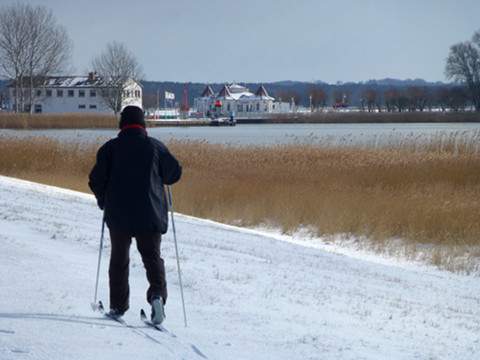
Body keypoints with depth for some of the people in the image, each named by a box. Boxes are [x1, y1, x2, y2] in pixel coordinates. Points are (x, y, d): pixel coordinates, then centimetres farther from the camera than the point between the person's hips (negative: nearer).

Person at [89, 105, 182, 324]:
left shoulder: (110, 148, -3)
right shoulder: (155, 146, -2)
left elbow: (96, 180, -1)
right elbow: (174, 173, 4)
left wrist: (104, 202, 17)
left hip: (118, 216, 0)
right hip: (150, 215, 0)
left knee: (119, 259, 14)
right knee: (152, 257, 6)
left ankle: (118, 306, 13)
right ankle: (157, 294, -19)